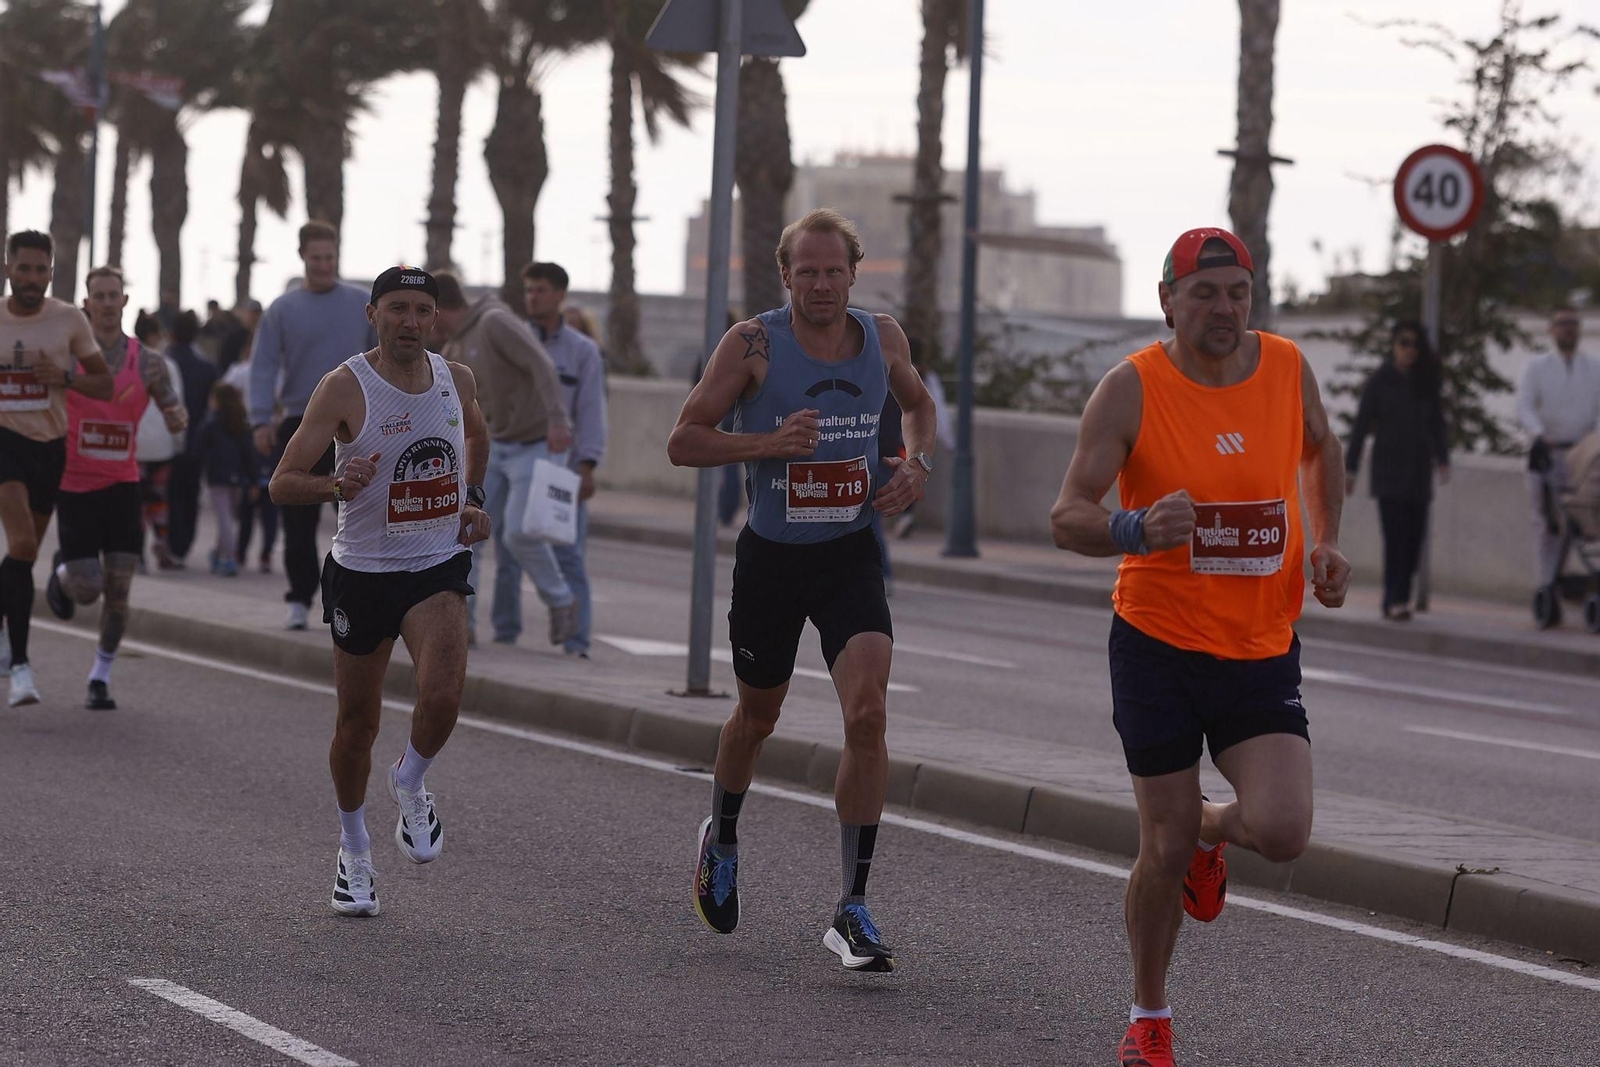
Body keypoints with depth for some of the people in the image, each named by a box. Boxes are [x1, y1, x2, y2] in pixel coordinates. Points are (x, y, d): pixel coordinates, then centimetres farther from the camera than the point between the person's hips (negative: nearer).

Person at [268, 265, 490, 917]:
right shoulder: (345, 388, -13)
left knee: (442, 698, -22)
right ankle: (354, 852, 31)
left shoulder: (456, 380, 1)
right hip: (362, 570, -2)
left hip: (437, 566, 2)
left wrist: (473, 497, 13)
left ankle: (410, 785, 11)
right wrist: (338, 485, -34)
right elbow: (283, 484, -16)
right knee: (357, 723, 8)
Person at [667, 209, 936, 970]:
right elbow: (684, 441, -10)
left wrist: (917, 464, 1)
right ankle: (721, 841, 49)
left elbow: (918, 402, 21)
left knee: (867, 717, -18)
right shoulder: (754, 344, -11)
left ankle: (852, 909, -12)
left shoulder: (882, 336, -1)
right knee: (757, 716, 17)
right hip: (771, 556, -1)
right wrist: (769, 442, -24)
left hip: (851, 556, 1)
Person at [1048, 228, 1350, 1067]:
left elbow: (1319, 447, 23)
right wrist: (1139, 531, -36)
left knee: (1281, 832, -14)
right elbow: (1067, 519, -16)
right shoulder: (1133, 389, -12)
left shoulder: (1286, 368, 0)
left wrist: (1325, 541, 8)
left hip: (1262, 650, 3)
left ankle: (1211, 831, 24)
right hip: (1158, 646, -3)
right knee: (1165, 849, 1)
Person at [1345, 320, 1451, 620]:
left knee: (1414, 536, 0)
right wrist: (1350, 468, -4)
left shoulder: (1426, 383, 10)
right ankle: (1395, 599, -16)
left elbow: (1437, 423, 10)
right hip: (1388, 469, -4)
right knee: (1396, 534, -13)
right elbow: (1361, 424, 0)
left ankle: (1398, 599, 7)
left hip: (1418, 470, 4)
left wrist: (1442, 459, -5)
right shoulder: (1379, 381, 1)